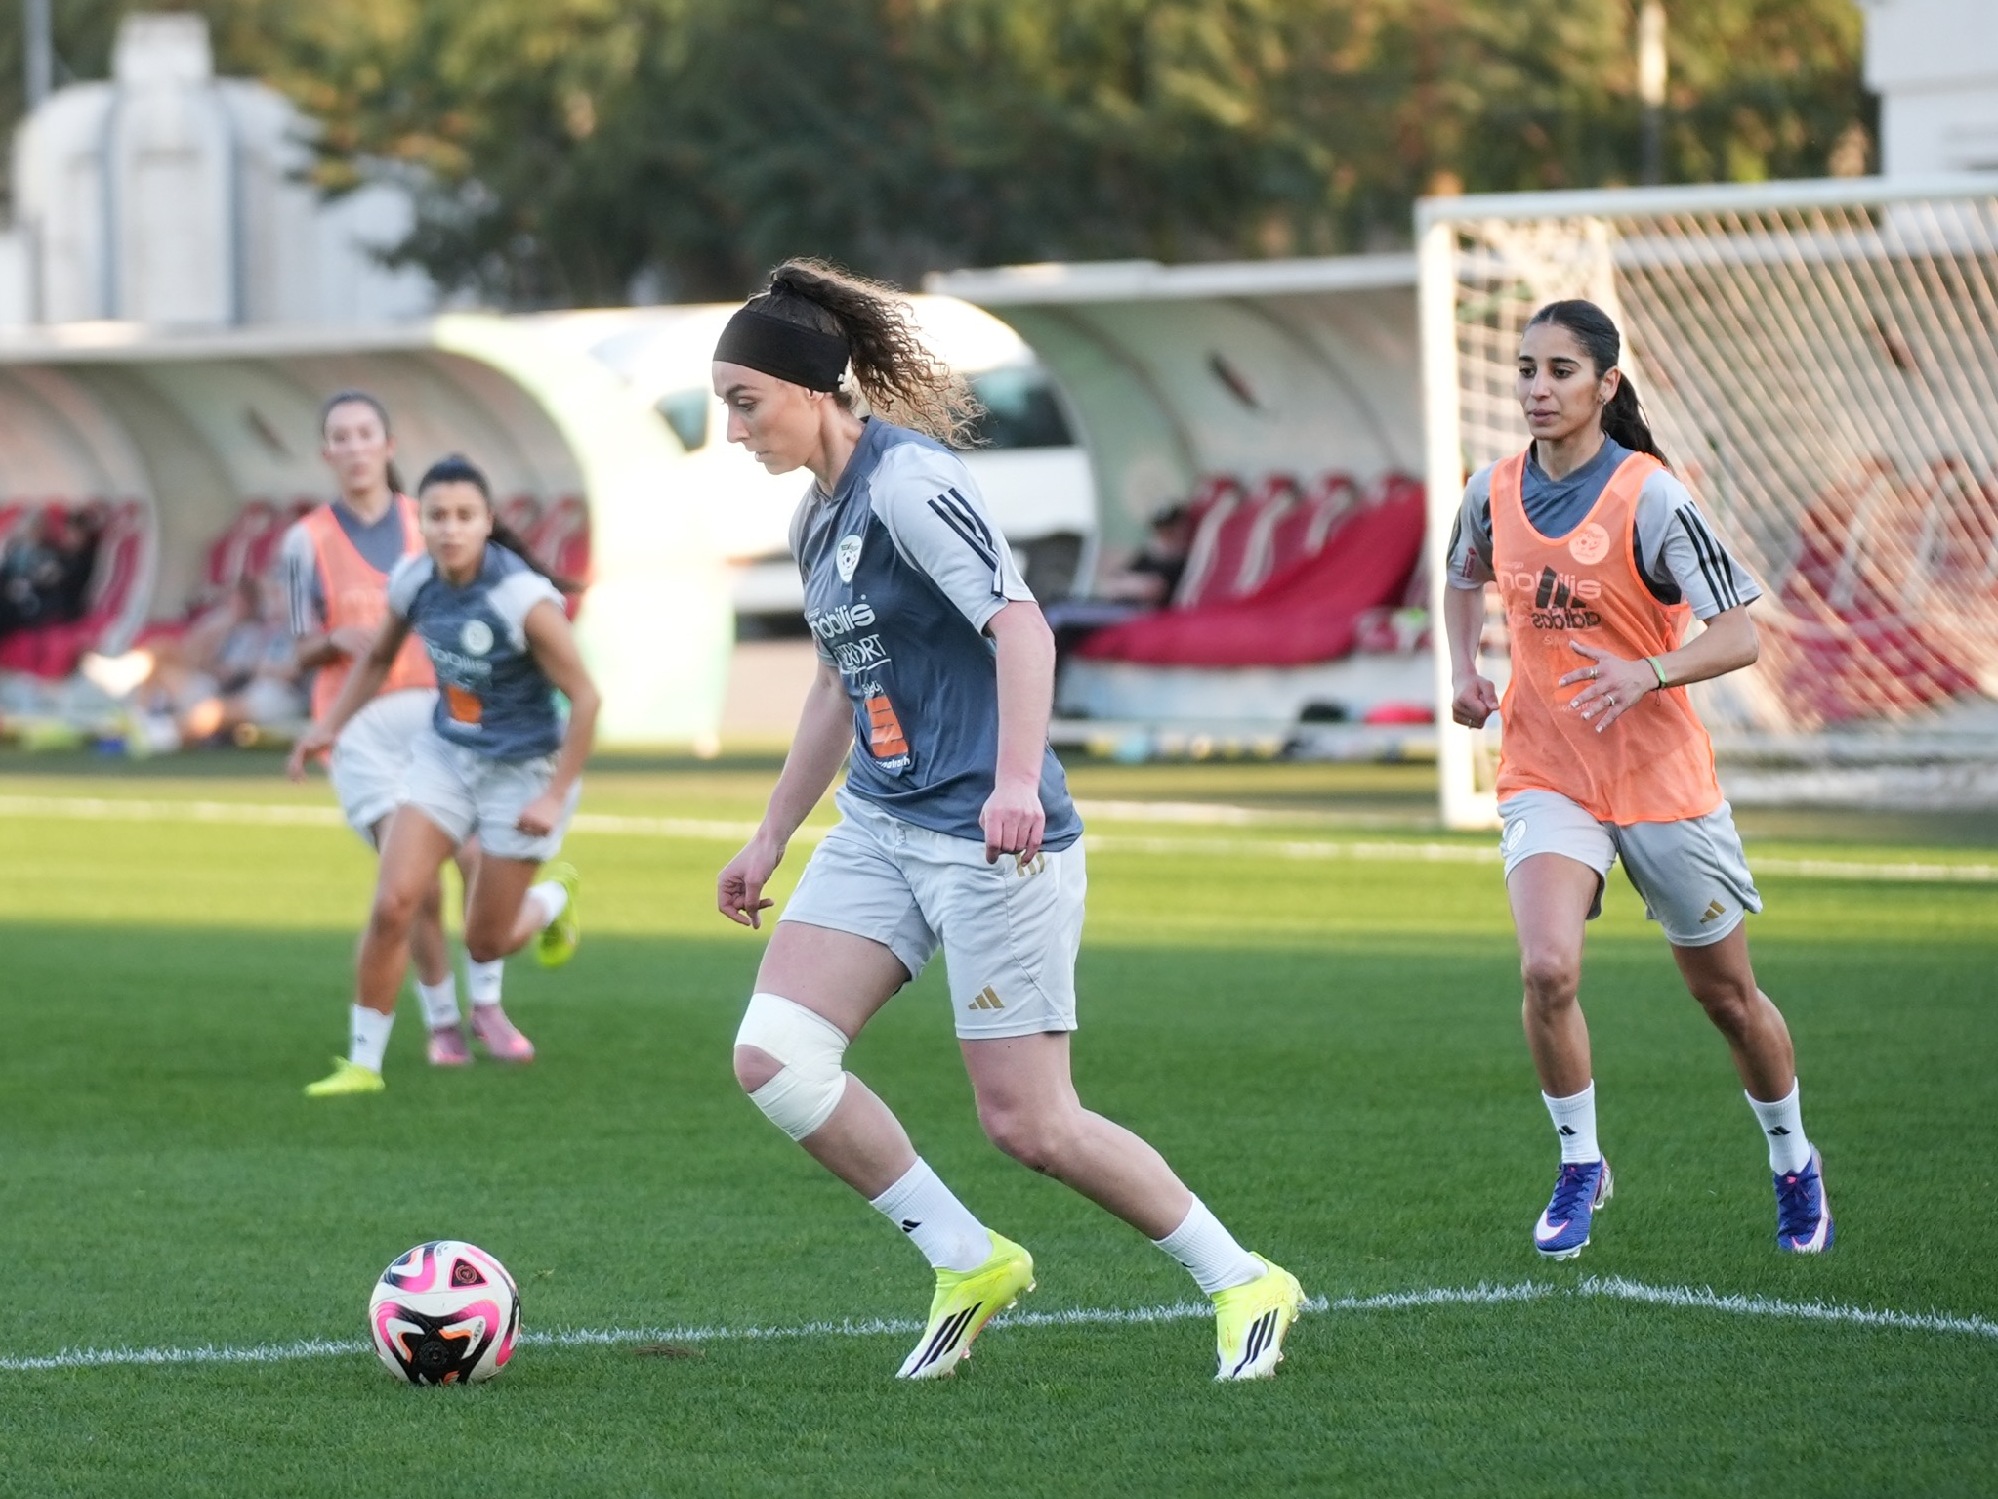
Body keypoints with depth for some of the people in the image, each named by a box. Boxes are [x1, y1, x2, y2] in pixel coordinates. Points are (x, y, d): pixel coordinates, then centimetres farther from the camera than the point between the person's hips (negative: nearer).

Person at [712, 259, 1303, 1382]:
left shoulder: (907, 478, -14)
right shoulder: (820, 513, 14)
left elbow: (1019, 624, -25)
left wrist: (1017, 782, -36)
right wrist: (772, 837, 29)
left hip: (991, 838, -9)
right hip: (880, 827, 9)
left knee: (1029, 1123, -7)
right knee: (772, 1057, -7)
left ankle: (1245, 1285, 11)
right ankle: (971, 1264, 5)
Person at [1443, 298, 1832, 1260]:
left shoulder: (1650, 498, -15)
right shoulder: (1494, 493, 0)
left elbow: (1738, 636, -17)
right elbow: (1464, 578, 23)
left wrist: (1647, 674, -33)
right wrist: (1464, 670, 6)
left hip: (1661, 776, -2)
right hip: (1544, 775, 2)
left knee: (1727, 995, 11)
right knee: (1548, 970, -21)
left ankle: (1793, 1164, 35)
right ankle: (1579, 1165, 0)